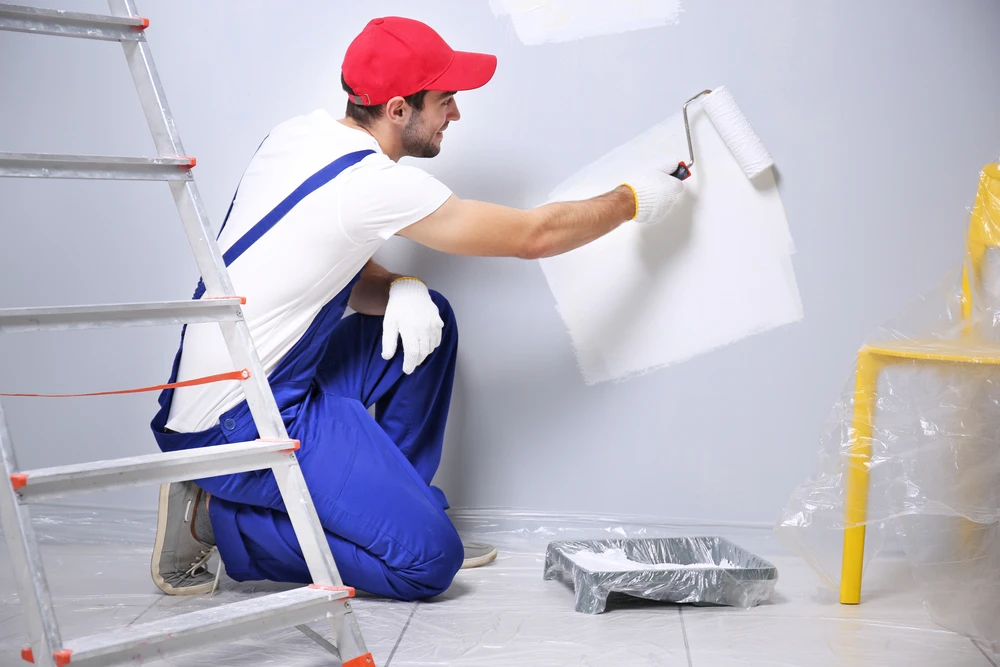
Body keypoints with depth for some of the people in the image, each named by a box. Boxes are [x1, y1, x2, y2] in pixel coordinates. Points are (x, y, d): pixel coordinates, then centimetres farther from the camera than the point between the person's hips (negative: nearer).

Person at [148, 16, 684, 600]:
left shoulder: (299, 135, 5)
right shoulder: (376, 184, -21)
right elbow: (534, 235, -11)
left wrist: (400, 291, -6)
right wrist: (633, 200, 4)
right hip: (237, 425, -9)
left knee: (427, 318, 11)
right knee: (429, 561, -11)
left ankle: (393, 506, 17)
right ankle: (219, 519, -3)